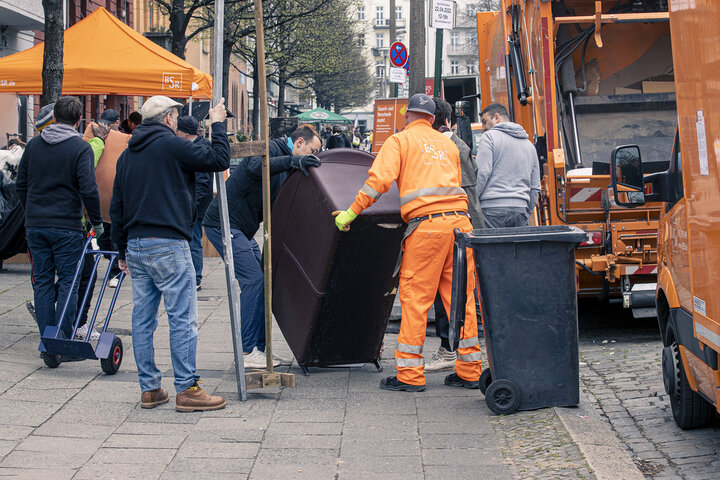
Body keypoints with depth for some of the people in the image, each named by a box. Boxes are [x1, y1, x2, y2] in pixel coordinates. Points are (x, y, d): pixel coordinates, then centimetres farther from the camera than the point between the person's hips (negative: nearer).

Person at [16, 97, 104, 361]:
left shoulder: (33, 144, 7)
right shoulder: (80, 148, -8)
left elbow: (21, 185, 12)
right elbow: (88, 190, -14)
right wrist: (97, 221, -3)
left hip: (35, 225, 4)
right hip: (67, 226, -4)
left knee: (42, 282, 9)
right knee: (68, 281, 3)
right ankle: (65, 341, 1)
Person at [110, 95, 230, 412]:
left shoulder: (127, 155, 15)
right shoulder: (171, 145, -8)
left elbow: (116, 208, 18)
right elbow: (219, 160, -8)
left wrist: (122, 250, 23)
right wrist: (218, 125, 6)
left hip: (136, 245, 8)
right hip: (168, 245, -8)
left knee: (142, 317, 10)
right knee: (182, 317, -4)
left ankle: (149, 389, 14)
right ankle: (186, 390, -4)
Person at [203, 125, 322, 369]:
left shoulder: (286, 167, 18)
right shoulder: (272, 148, -11)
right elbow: (255, 167, -35)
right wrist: (293, 160, -42)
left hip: (242, 229, 10)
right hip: (224, 224, -10)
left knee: (261, 281, 7)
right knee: (253, 280, -13)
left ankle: (259, 348, 12)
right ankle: (247, 351, -9)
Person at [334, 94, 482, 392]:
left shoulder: (400, 141, 8)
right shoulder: (447, 144, 26)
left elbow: (380, 180, -5)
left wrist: (352, 213, -1)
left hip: (426, 225, -5)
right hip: (460, 222, 5)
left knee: (415, 298, 0)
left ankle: (410, 375, 1)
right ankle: (469, 372, 11)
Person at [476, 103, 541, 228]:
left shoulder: (489, 137, 2)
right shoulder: (529, 145, 22)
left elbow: (481, 174, -9)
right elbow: (535, 188, 22)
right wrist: (526, 215, 26)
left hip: (493, 209, -6)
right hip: (520, 209, 6)